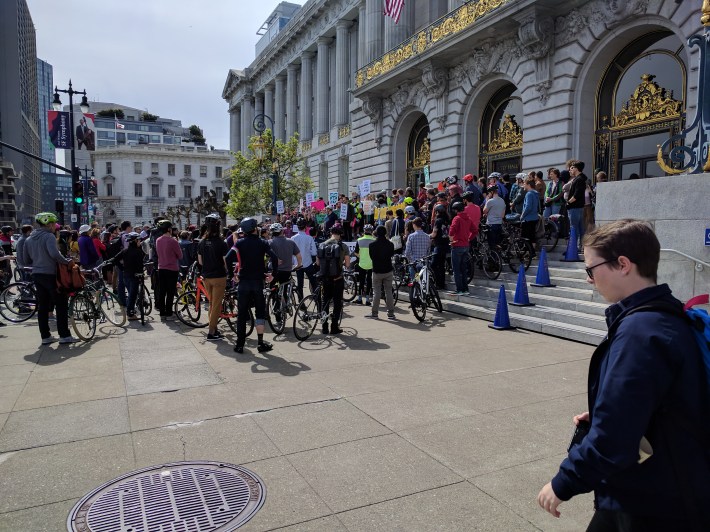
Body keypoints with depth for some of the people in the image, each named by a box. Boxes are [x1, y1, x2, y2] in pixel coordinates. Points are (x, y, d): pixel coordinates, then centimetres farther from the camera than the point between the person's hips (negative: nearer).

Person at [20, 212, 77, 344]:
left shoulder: (29, 239, 13)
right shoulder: (49, 236, -11)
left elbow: (26, 261, 16)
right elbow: (54, 253, -28)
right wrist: (67, 261, -15)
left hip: (36, 275, 8)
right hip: (50, 274, -7)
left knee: (42, 306, 11)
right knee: (61, 305, -1)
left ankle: (45, 336, 13)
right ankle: (64, 335, -1)